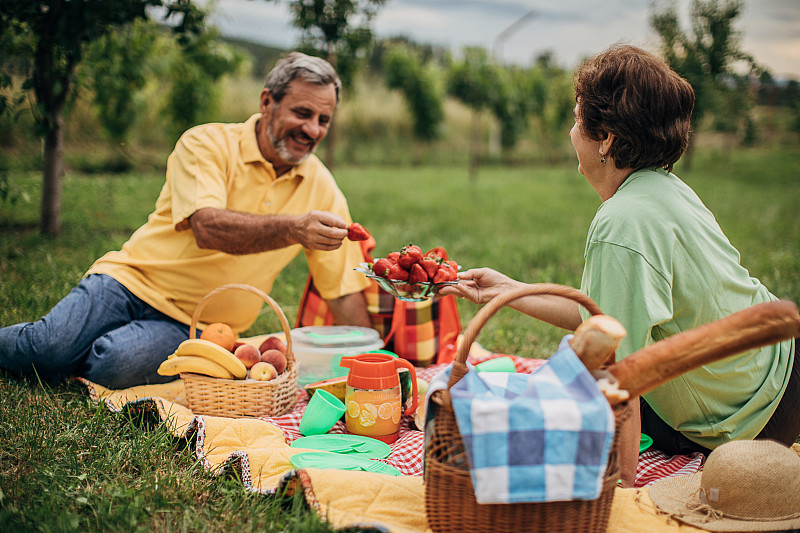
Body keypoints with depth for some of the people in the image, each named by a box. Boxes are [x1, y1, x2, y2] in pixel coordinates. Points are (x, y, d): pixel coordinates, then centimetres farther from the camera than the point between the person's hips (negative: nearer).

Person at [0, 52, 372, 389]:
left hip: (195, 328, 1)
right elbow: (208, 228, -25)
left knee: (117, 366, -28)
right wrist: (293, 229, -40)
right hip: (134, 282, -1)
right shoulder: (206, 143, -8)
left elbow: (345, 291, 5)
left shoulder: (322, 189, 2)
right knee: (49, 348, -23)